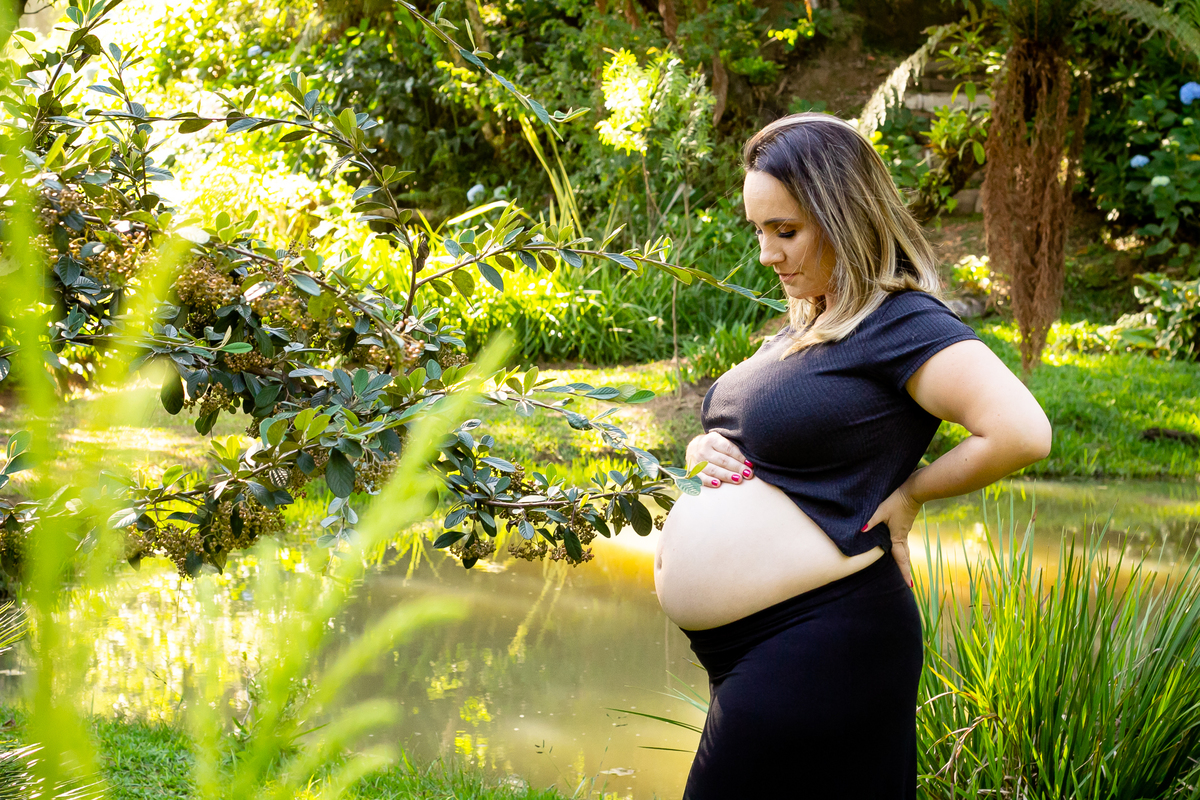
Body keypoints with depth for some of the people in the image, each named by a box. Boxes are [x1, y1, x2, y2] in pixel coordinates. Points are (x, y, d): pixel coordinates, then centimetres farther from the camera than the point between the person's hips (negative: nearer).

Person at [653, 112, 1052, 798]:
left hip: (818, 643, -9)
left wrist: (910, 491, -12)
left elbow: (1023, 433, -25)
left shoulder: (900, 323, -13)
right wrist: (705, 450, 5)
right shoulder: (803, 327, 15)